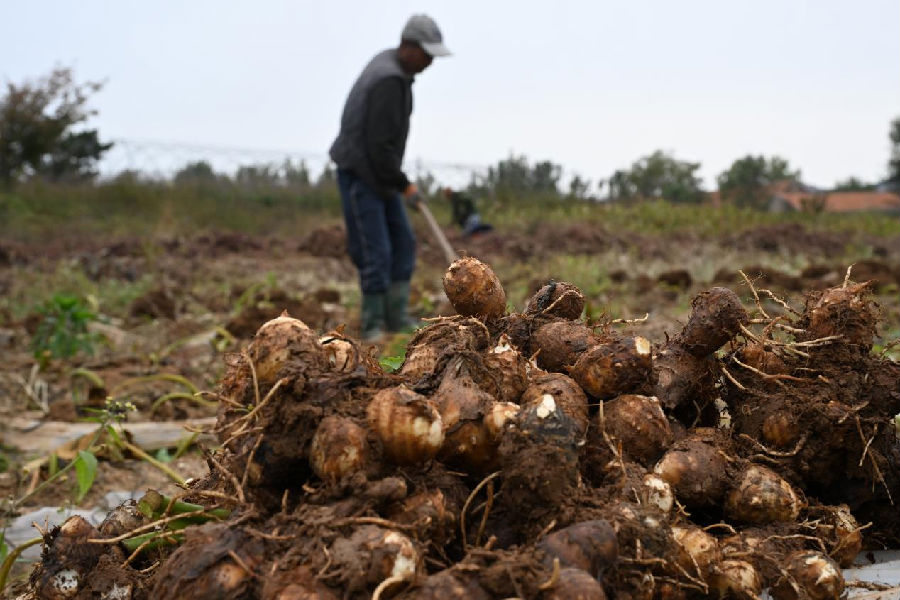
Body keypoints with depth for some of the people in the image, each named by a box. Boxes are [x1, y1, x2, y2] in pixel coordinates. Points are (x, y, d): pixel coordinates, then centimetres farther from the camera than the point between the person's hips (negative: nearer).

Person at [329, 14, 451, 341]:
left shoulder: (391, 64, 6)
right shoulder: (389, 82, -26)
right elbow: (379, 147, -27)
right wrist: (404, 186, -16)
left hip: (380, 174, 10)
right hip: (359, 176, -10)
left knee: (403, 243, 7)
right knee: (376, 252, -7)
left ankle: (397, 316, 13)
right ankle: (372, 324, 7)